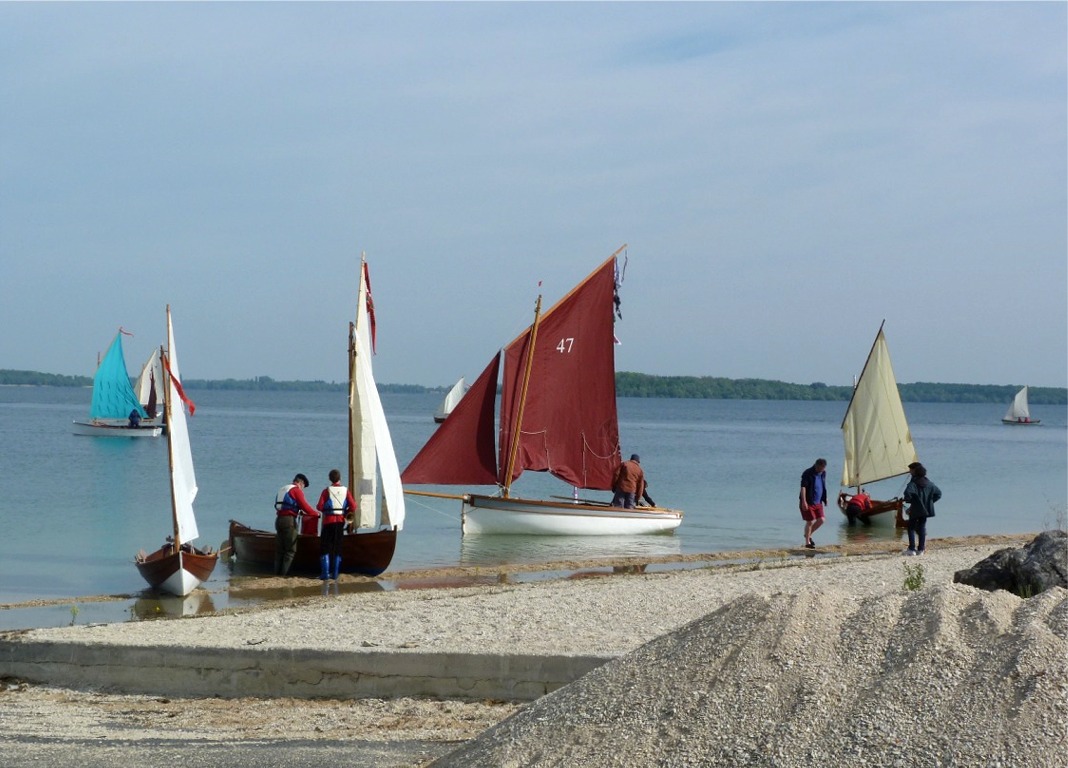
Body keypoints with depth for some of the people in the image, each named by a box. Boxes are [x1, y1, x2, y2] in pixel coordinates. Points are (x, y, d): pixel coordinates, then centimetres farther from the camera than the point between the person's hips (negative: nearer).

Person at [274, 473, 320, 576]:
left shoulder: (282, 489, 20)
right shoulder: (296, 490, -5)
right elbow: (304, 506, -9)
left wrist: (299, 512, 30)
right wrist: (317, 513, 5)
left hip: (279, 519, 8)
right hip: (289, 520, -8)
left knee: (279, 549, 10)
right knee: (290, 549, -3)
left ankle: (277, 572, 8)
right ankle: (284, 573, -9)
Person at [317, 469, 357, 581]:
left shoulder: (326, 491, -5)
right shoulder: (346, 491, 2)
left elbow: (319, 506, -11)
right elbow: (353, 506, -5)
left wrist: (325, 510, 11)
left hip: (329, 521, -3)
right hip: (340, 521, 3)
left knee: (325, 548, 1)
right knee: (337, 548, 10)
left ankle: (325, 573, -8)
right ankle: (335, 574, 9)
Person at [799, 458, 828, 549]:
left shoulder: (823, 473, 7)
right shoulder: (808, 473, -15)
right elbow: (803, 487, -20)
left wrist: (824, 499, 22)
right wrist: (804, 501, -27)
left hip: (818, 502, 7)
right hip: (808, 502, -7)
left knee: (821, 520, 2)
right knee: (810, 522, -4)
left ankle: (808, 534, 24)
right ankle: (807, 543, 8)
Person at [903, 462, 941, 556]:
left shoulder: (913, 483, -15)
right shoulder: (929, 483, 7)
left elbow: (908, 493, -34)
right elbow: (938, 493, 14)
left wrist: (908, 501, -13)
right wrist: (930, 501, 13)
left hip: (915, 510, -6)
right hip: (926, 509, 6)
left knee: (911, 528, 5)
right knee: (922, 528, 12)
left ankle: (912, 549, -2)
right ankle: (921, 549, 11)